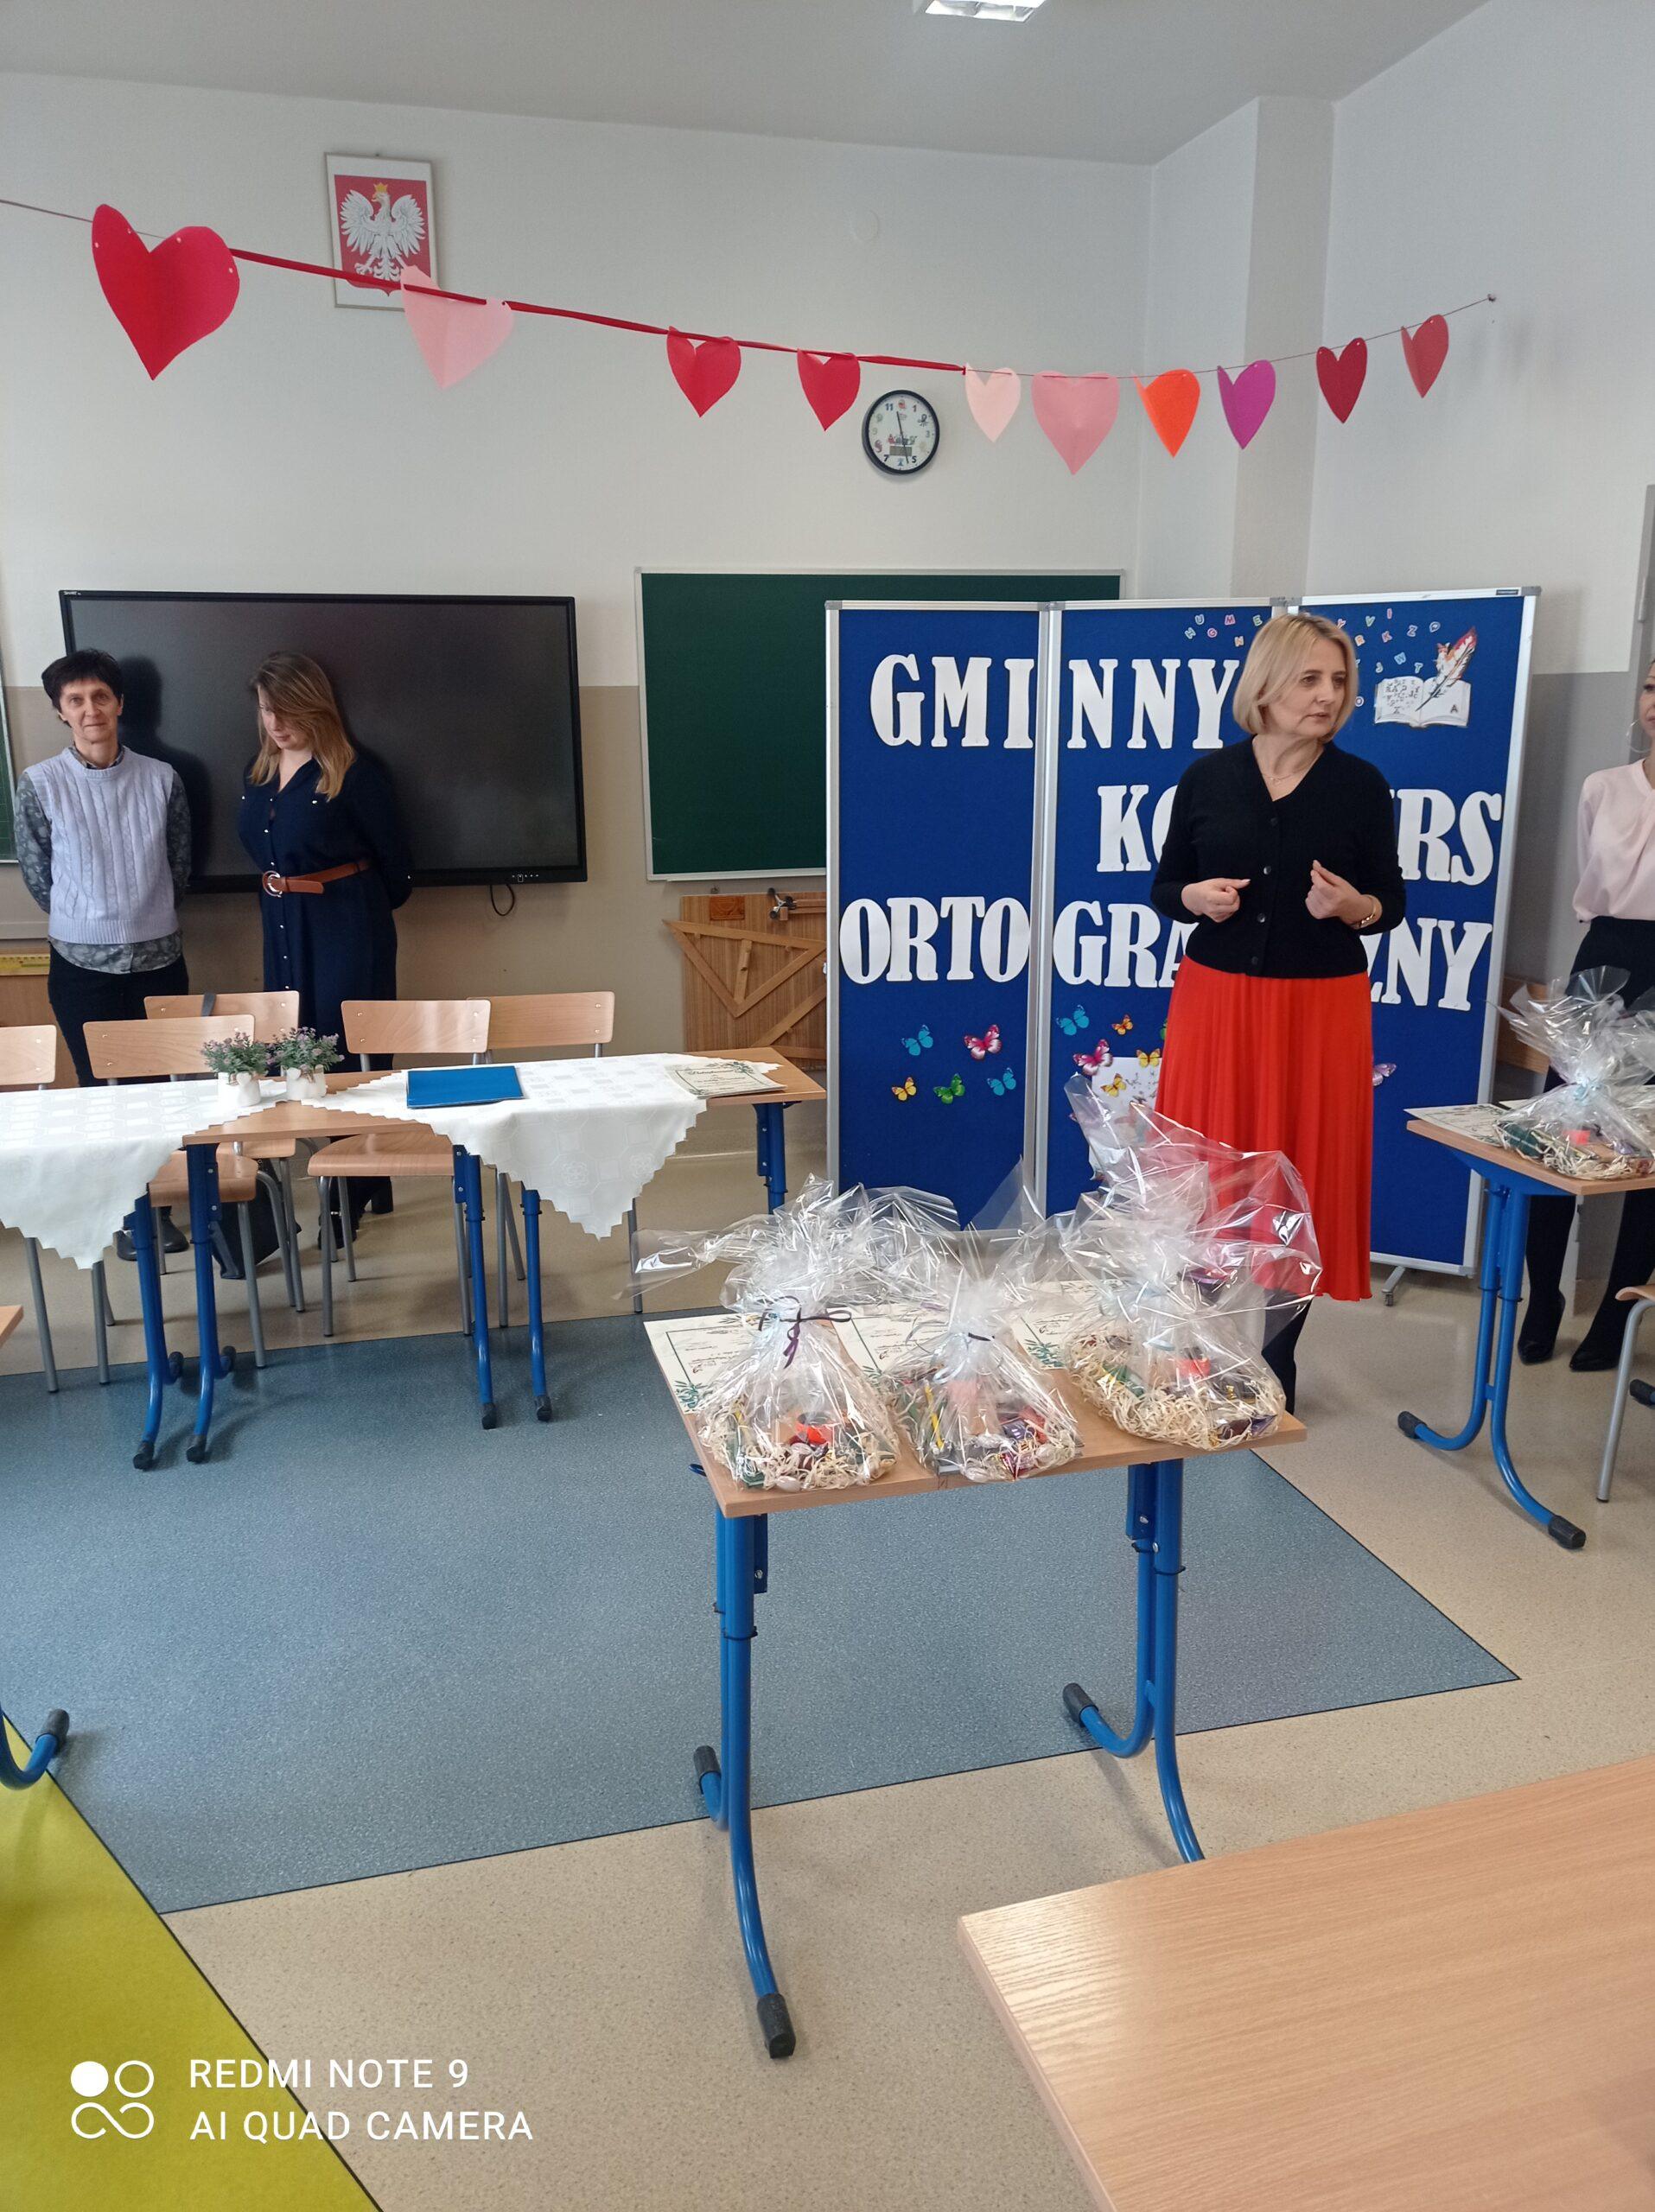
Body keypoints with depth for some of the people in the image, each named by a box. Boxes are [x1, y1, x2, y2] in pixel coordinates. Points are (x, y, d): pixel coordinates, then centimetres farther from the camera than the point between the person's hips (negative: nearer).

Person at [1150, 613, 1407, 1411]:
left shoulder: (1361, 784, -1)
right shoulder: (1207, 777, 1)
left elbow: (1392, 903, 4)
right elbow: (1164, 887, 7)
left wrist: (1352, 906, -17)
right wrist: (1195, 896, -14)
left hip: (1320, 1008, -1)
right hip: (1216, 1000, 1)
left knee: (1298, 1180, 5)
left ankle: (1274, 1367, 20)